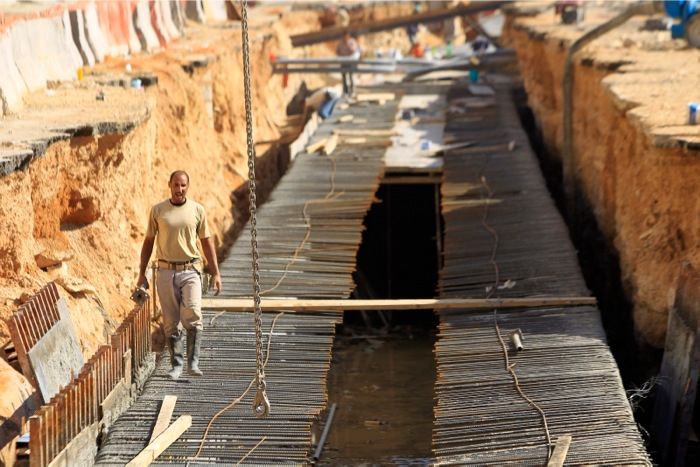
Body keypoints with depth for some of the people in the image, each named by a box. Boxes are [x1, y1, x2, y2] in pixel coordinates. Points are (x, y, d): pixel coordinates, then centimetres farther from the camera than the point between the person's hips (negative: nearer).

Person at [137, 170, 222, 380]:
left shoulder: (197, 209, 4)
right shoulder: (157, 210, 4)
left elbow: (207, 242, 9)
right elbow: (148, 242, 9)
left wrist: (215, 273, 3)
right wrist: (142, 274, 6)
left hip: (190, 270, -1)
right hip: (166, 271, 1)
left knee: (192, 316, -16)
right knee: (171, 322, 3)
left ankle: (193, 363, -10)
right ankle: (177, 364, 13)